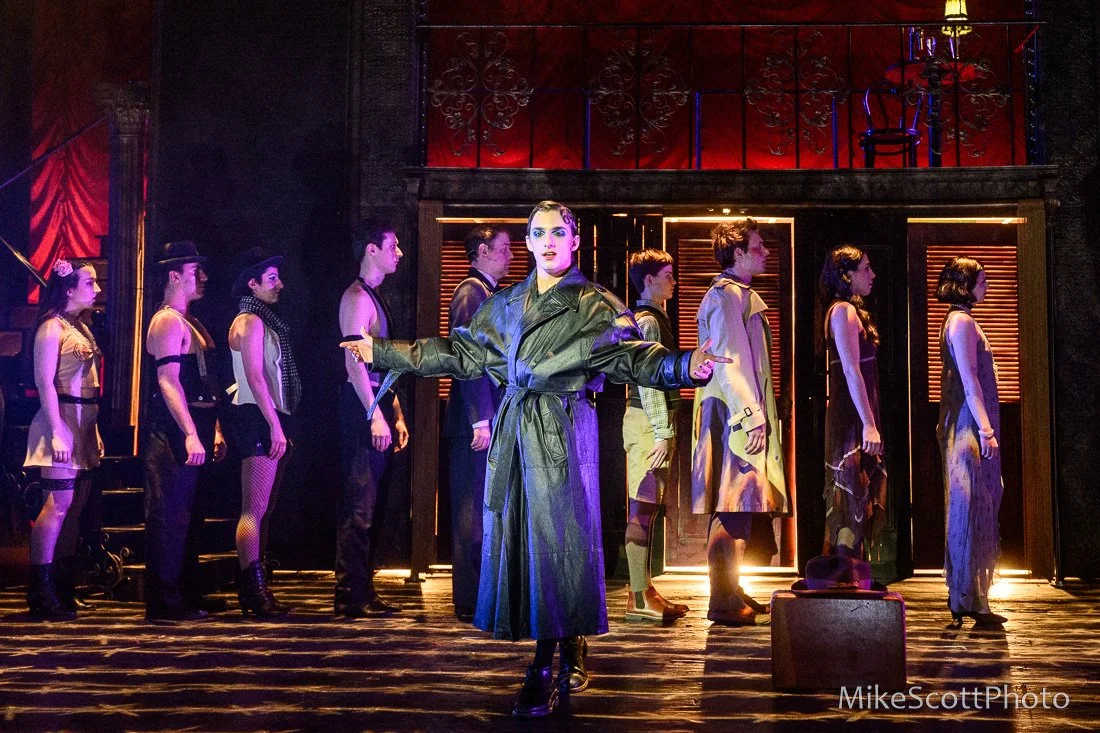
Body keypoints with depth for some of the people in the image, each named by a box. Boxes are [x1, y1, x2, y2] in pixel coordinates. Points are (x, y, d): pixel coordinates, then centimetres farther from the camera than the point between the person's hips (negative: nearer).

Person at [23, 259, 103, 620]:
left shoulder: (81, 327, 18)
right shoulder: (53, 326, -7)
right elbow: (45, 382, -14)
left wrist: (94, 431, 16)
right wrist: (57, 432, -21)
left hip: (83, 421, 9)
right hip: (62, 418, -9)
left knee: (75, 503, 7)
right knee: (59, 501, -11)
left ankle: (55, 581, 13)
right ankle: (41, 591, -8)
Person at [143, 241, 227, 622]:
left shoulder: (190, 323, 20)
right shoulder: (168, 321, -10)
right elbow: (168, 381, -20)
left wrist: (214, 430, 20)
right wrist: (190, 434, -26)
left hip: (194, 429, 10)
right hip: (174, 434, -10)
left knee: (189, 516, 13)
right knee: (170, 516, -7)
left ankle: (187, 593, 20)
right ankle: (164, 602, -3)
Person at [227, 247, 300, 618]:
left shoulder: (265, 322, 22)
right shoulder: (249, 322, -7)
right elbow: (255, 378, -16)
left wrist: (281, 425, 16)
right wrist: (275, 425, -20)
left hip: (271, 422, 10)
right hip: (260, 420, -10)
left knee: (263, 511, 10)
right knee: (254, 510, -12)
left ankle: (255, 591, 13)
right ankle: (254, 592, -14)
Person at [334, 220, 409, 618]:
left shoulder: (376, 298, 21)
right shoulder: (357, 297, -9)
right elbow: (354, 361, -17)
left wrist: (396, 415, 18)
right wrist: (376, 416, -22)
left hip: (378, 407, 10)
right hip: (363, 407, -10)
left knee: (373, 506, 11)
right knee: (359, 506, -9)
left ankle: (363, 591, 17)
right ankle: (350, 597, -5)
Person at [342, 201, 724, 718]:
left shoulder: (595, 306, 1)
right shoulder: (503, 307, 16)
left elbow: (631, 357, -10)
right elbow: (461, 353, 18)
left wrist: (685, 366, -29)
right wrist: (383, 352, 18)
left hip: (564, 431, -5)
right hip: (514, 431, 5)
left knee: (557, 538, -7)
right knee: (517, 535, 3)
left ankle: (560, 662, 1)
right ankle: (546, 665, 13)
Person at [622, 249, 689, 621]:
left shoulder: (652, 318, 20)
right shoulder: (647, 321, -11)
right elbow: (647, 380, -17)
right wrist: (662, 432, -19)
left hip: (653, 422, 10)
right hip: (647, 422, -10)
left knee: (646, 508, 11)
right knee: (642, 508, -8)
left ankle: (644, 590, 17)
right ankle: (640, 598, -6)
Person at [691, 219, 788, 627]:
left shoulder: (740, 294, 22)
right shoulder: (727, 294, -10)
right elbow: (728, 360, -18)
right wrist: (750, 415, -23)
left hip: (741, 411, 10)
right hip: (734, 410, -10)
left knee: (736, 507, 13)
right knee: (734, 505, -10)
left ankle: (730, 592, 20)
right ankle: (724, 601, -8)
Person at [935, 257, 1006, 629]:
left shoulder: (961, 320, 19)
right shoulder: (962, 321, -11)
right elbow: (969, 379, -18)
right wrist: (985, 429, -22)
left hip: (968, 428, 10)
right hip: (969, 427, -10)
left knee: (970, 511, 12)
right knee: (971, 510, -7)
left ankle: (965, 598, 17)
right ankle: (968, 601, -3)